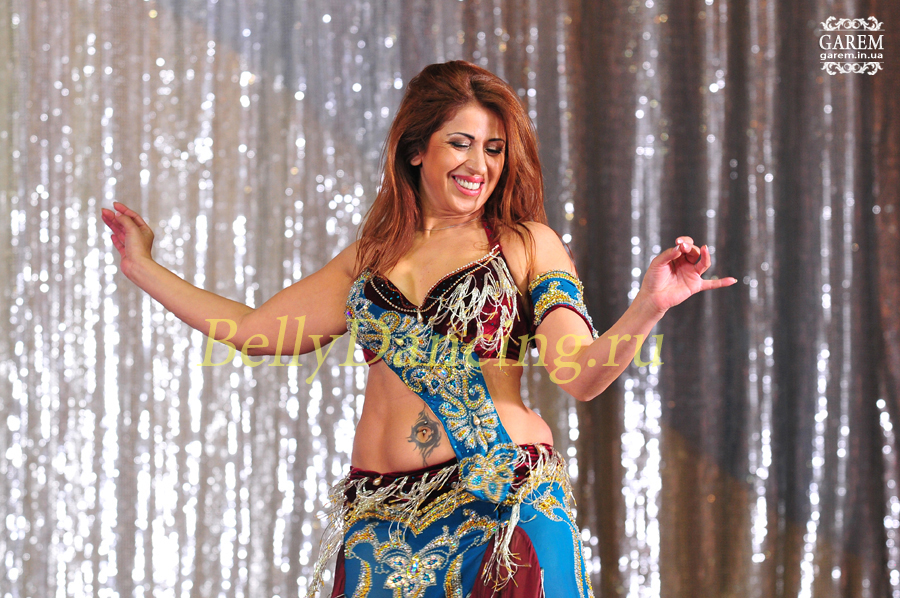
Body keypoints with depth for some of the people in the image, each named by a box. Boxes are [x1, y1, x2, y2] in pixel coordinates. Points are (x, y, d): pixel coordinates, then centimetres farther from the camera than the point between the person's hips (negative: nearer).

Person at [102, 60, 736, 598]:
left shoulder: (527, 245, 5)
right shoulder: (370, 259, 15)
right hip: (381, 518, 3)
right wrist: (144, 268, 25)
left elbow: (581, 373, -7)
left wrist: (648, 307, -24)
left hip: (502, 503, -3)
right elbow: (251, 329, 21)